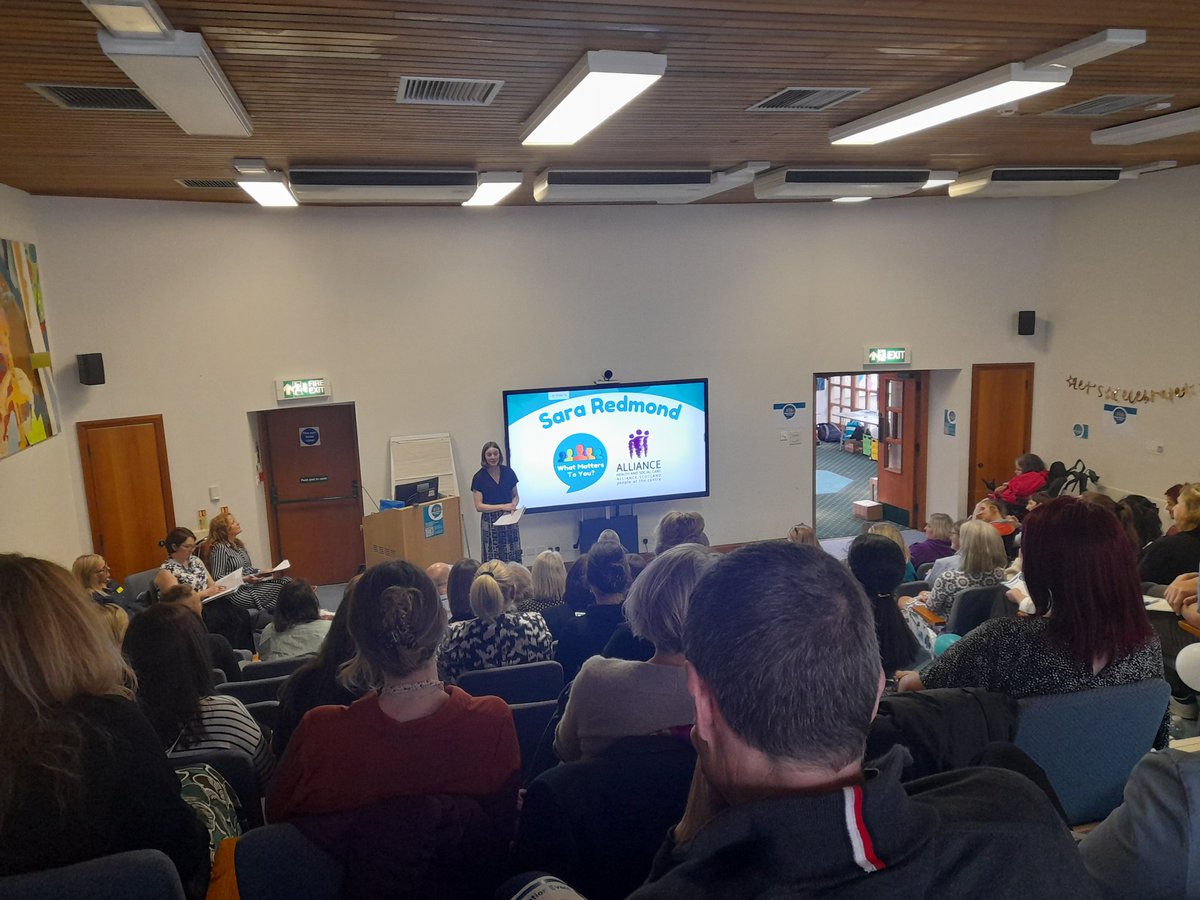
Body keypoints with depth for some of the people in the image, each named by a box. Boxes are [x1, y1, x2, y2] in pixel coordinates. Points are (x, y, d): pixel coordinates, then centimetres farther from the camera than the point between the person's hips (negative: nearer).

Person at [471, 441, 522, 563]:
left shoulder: (508, 472, 4)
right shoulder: (479, 477, -4)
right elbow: (479, 506, -6)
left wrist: (513, 505, -7)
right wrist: (502, 507, -14)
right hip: (490, 523, -3)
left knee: (514, 559, 1)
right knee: (494, 561, -5)